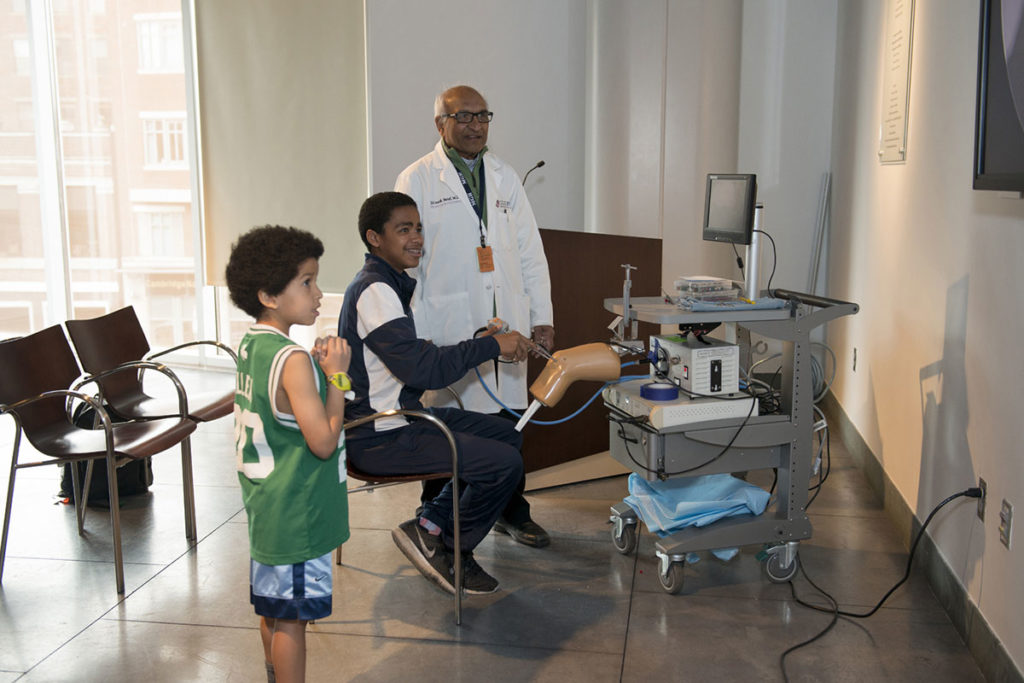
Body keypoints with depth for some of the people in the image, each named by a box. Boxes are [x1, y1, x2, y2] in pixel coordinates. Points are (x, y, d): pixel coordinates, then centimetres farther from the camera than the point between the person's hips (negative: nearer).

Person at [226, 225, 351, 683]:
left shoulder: (250, 345, 5)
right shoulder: (293, 360, -23)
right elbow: (324, 442, -23)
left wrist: (315, 369, 4)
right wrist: (336, 376, -16)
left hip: (266, 504, 9)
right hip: (297, 513, -9)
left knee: (273, 610, 21)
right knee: (292, 618, 4)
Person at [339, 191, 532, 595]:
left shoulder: (390, 284, 14)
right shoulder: (374, 291, -19)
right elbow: (421, 368, -27)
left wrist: (481, 344, 5)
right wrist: (492, 346, -21)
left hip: (403, 415, 11)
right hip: (380, 438, -10)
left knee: (507, 435, 14)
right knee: (504, 463, -17)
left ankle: (432, 525, 14)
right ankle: (440, 542, 5)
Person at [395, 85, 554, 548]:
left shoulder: (505, 178, 15)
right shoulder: (418, 180, 1)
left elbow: (530, 251, 15)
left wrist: (542, 317, 9)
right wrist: (417, 335, -10)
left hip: (506, 322, 5)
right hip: (449, 326, -4)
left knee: (510, 415, 8)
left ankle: (512, 511, 26)